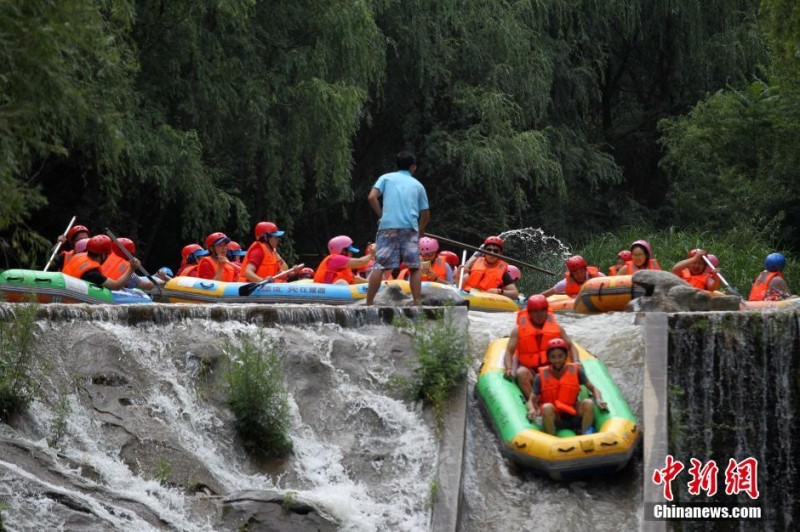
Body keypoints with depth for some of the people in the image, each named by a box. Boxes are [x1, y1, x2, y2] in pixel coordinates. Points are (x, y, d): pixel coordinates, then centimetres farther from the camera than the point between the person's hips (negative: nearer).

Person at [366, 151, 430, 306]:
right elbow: (426, 214, 18)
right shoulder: (418, 185, 19)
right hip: (410, 228, 1)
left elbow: (372, 197, -1)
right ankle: (417, 303, 1)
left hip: (388, 226, -1)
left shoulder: (386, 178, 15)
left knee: (379, 265, -3)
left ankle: (369, 303, -7)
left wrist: (381, 215, 11)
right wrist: (420, 231, 33)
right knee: (414, 267, 7)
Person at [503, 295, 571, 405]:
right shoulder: (519, 329, 4)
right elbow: (509, 351, -1)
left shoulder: (555, 327, 10)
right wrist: (509, 369, -18)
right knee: (521, 373, -35)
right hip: (529, 370, -1)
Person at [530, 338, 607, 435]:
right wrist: (532, 410, -28)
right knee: (547, 407, -32)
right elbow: (531, 401, -5)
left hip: (573, 417, 2)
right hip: (554, 419, -2)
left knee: (588, 403, -24)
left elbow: (593, 389, 3)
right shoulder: (542, 376, -3)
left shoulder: (575, 371, 1)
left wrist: (598, 400, -19)